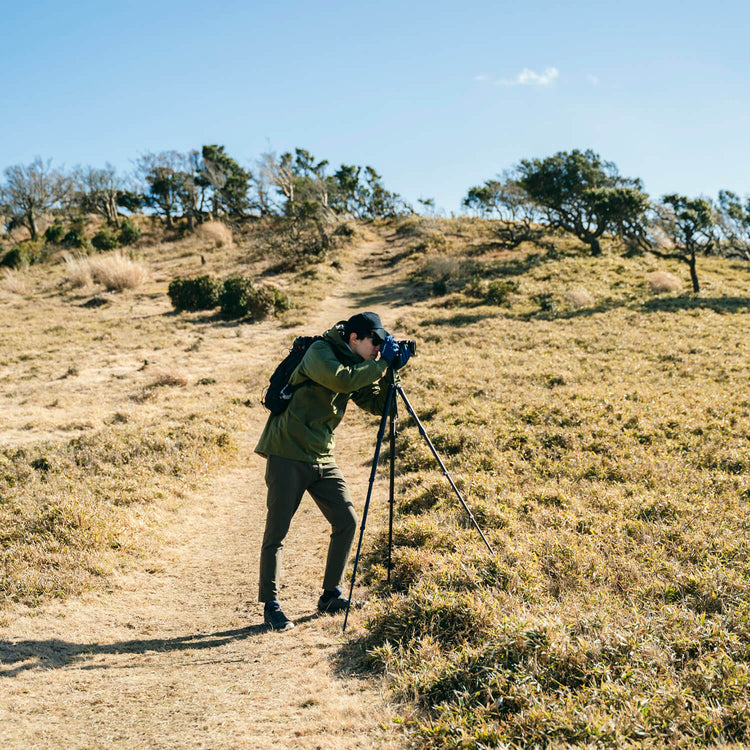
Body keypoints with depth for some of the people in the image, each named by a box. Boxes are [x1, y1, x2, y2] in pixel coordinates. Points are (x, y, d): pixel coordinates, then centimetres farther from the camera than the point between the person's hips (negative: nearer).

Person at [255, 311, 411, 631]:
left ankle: (331, 594, 17)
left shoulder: (355, 365, 11)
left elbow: (377, 404, 9)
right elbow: (342, 379, -31)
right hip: (287, 455, -8)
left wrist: (390, 371, -5)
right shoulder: (320, 352, -13)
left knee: (346, 521, 3)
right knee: (276, 531, -3)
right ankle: (271, 604, 7)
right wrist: (381, 364, -20)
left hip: (321, 457, 8)